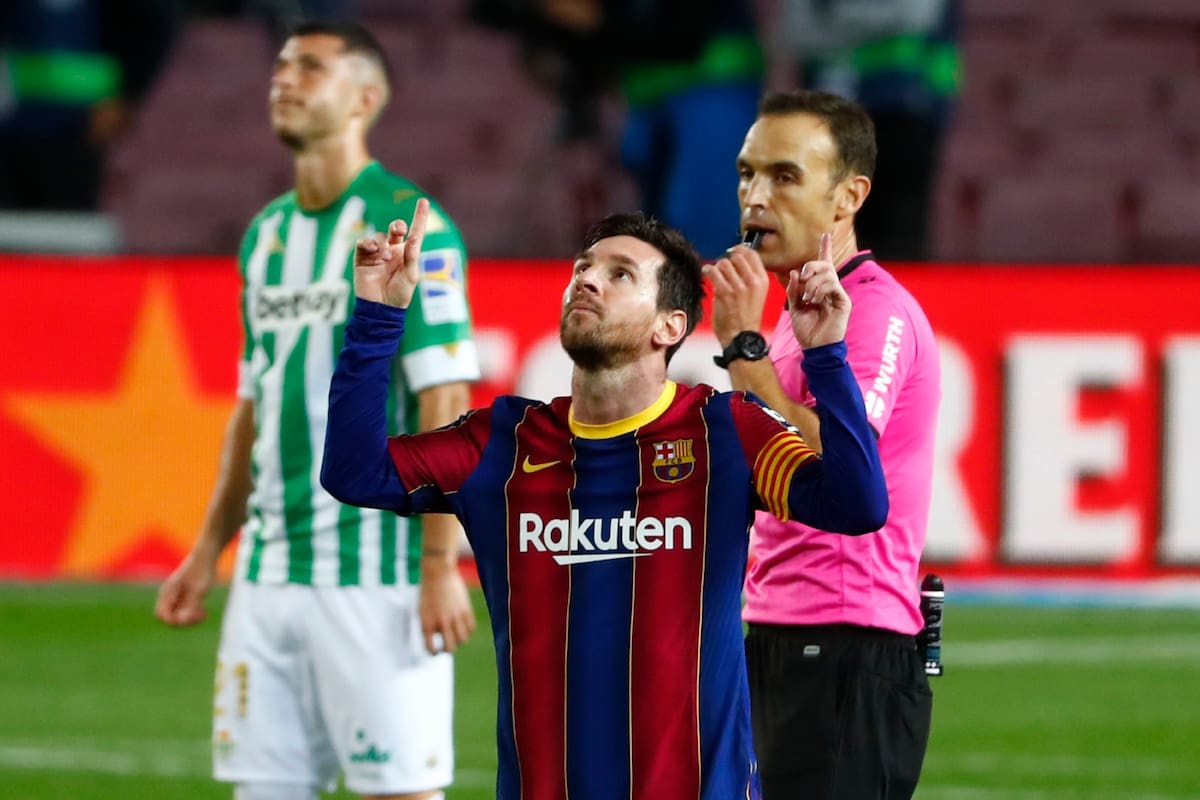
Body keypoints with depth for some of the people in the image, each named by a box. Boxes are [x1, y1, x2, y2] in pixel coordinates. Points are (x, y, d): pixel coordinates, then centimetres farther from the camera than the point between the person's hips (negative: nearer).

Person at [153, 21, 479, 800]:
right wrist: (208, 551, 19)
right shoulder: (267, 233, 16)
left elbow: (446, 406, -12)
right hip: (269, 569, 7)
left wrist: (441, 565, -17)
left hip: (375, 567, -7)